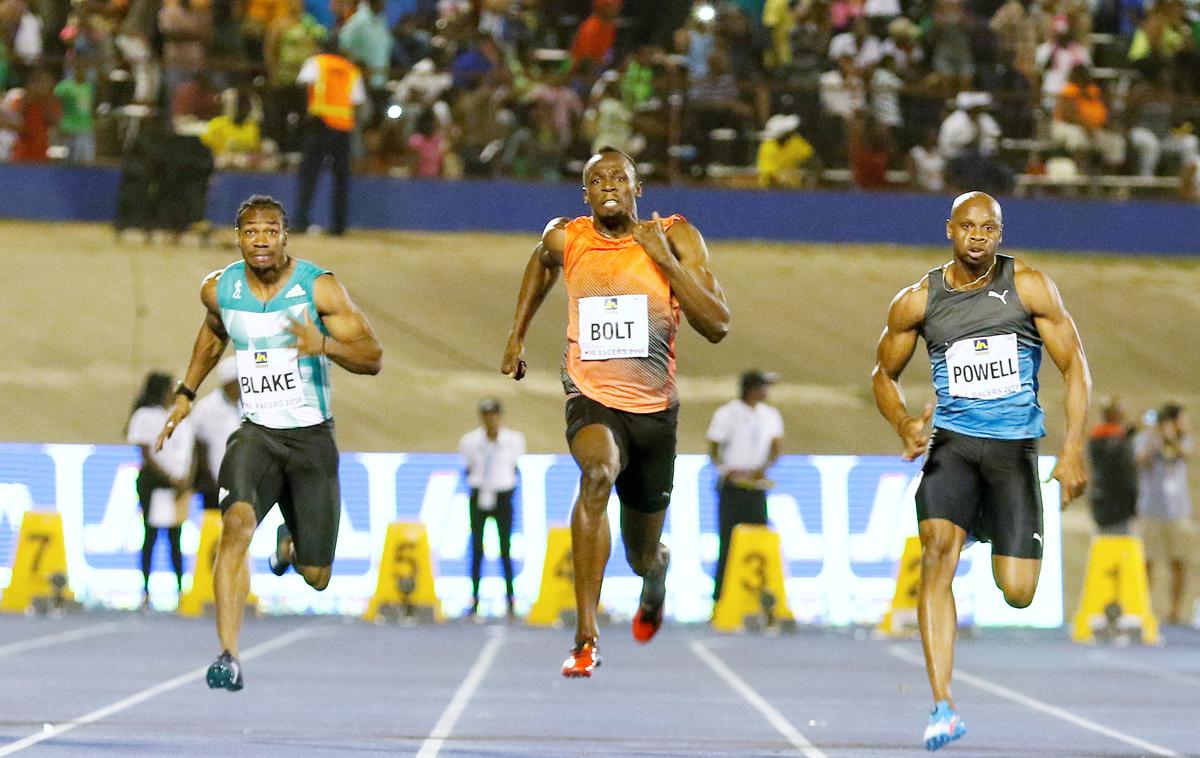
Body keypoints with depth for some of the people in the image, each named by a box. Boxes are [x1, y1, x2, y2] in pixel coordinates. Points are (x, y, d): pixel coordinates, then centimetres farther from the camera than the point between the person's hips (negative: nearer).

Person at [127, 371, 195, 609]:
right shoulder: (145, 416, -3)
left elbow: (189, 452, 15)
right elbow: (147, 455, -8)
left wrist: (187, 481, -1)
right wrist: (171, 479, -14)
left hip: (180, 484, 5)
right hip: (154, 482, -5)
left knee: (176, 537, 5)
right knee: (151, 534, -4)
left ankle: (182, 589, 6)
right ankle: (146, 591, -2)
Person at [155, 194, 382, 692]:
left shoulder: (318, 287, -11)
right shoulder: (219, 289, -1)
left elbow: (373, 359, -12)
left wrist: (326, 344, -31)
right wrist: (186, 393, 22)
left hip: (311, 437, -1)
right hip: (256, 432, 1)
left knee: (316, 577, 5)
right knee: (237, 524, -29)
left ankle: (291, 539, 44)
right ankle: (228, 656, -30)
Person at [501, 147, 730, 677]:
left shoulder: (675, 237, -6)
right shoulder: (565, 238, -2)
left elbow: (717, 327, -13)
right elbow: (542, 263, 24)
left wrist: (665, 260, -20)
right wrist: (517, 334, 22)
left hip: (655, 409, 1)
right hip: (593, 399, -1)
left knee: (643, 555, 14)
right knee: (597, 473, -37)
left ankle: (655, 578, 57)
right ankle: (586, 639, -38)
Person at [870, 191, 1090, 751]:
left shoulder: (1028, 287, -2)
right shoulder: (917, 301, 2)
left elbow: (1074, 365, 0)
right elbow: (884, 374, 14)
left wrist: (1073, 449, -10)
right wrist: (903, 425, -7)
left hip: (1015, 445, 0)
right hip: (952, 442, 0)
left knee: (1017, 594, -5)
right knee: (936, 553, -25)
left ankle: (991, 529, 36)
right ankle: (943, 708, -26)